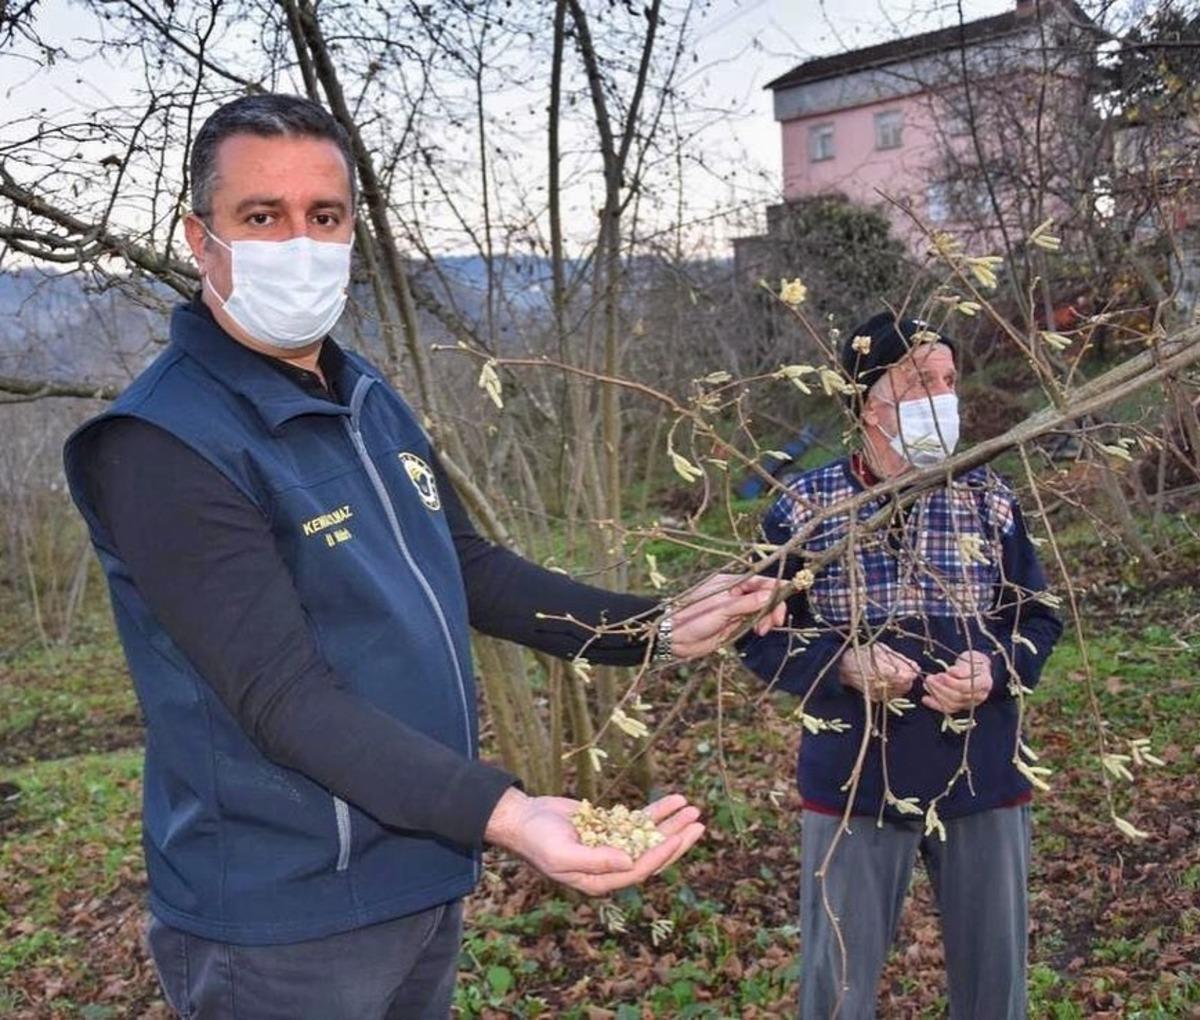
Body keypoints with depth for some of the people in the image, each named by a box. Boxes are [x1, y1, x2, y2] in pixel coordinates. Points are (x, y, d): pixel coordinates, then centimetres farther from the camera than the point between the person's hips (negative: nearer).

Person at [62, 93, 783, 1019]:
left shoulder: (372, 401, 6)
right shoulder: (165, 446, -21)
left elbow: (470, 570, 14)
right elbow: (286, 698, -27)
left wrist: (657, 629, 6)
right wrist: (506, 815, -38)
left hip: (432, 878, 8)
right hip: (286, 927, -7)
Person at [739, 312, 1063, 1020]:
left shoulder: (991, 501, -1)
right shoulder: (805, 508, -7)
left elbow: (1039, 619, 6)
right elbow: (761, 636, -3)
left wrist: (994, 668, -15)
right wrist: (842, 664, -21)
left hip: (985, 783, 2)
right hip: (852, 786, -2)